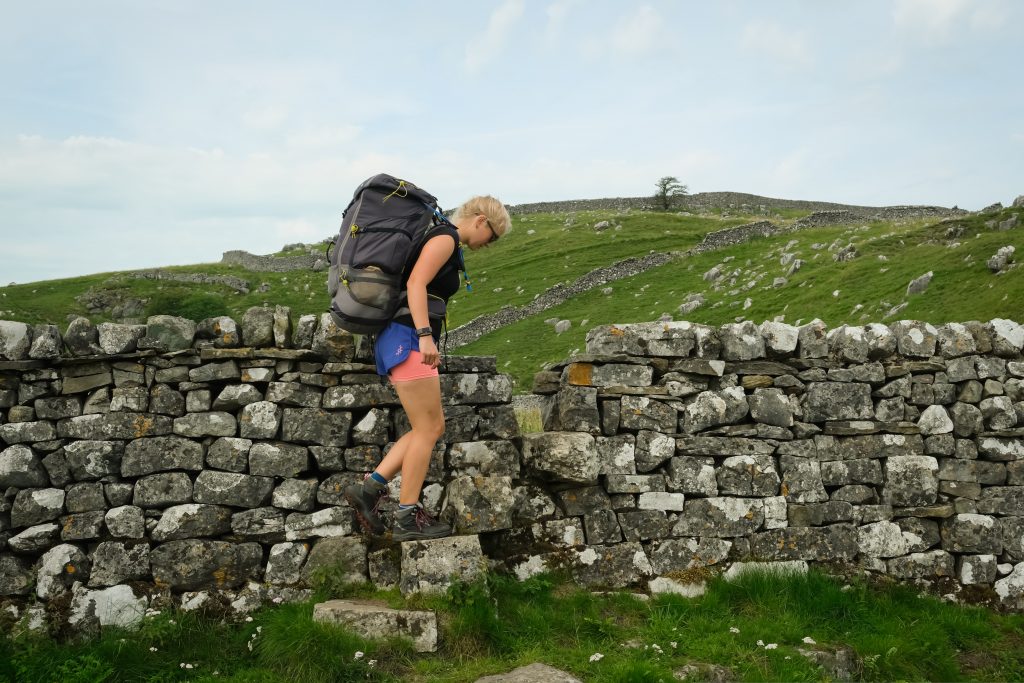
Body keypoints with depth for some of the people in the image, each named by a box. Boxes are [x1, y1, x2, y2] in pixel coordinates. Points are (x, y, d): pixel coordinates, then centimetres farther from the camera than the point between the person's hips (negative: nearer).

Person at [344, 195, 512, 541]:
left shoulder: (442, 241, 23)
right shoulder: (446, 237, -7)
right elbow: (416, 283, -20)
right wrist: (425, 335, -28)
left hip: (401, 341, 10)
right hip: (408, 340, -10)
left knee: (433, 428, 10)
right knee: (427, 429, -4)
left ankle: (369, 488, 6)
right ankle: (407, 519, 3)